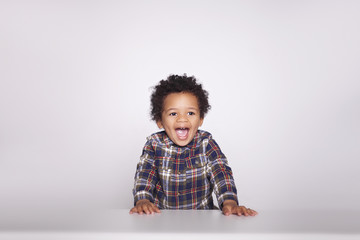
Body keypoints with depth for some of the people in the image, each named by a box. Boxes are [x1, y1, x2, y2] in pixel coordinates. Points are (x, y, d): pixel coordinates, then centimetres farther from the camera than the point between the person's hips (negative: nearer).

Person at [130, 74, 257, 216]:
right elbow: (144, 173, -8)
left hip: (202, 213, 0)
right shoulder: (154, 144, -2)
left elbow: (221, 172, -11)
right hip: (161, 214, 1)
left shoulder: (206, 143, -3)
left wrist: (230, 202, -28)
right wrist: (142, 201, -28)